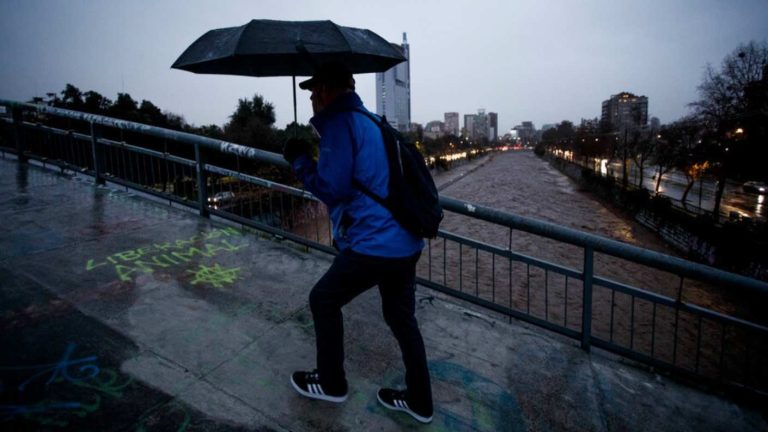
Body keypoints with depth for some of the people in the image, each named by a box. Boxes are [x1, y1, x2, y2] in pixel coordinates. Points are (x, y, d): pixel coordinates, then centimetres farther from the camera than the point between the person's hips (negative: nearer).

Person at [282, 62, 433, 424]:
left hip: (375, 243, -9)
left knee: (323, 300, 13)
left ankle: (331, 383, 29)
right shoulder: (370, 121, 19)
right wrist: (314, 157, 24)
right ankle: (419, 401, 31)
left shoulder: (340, 123, -10)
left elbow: (331, 188, -13)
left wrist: (300, 159, 1)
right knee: (401, 317, 19)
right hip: (406, 242, 9)